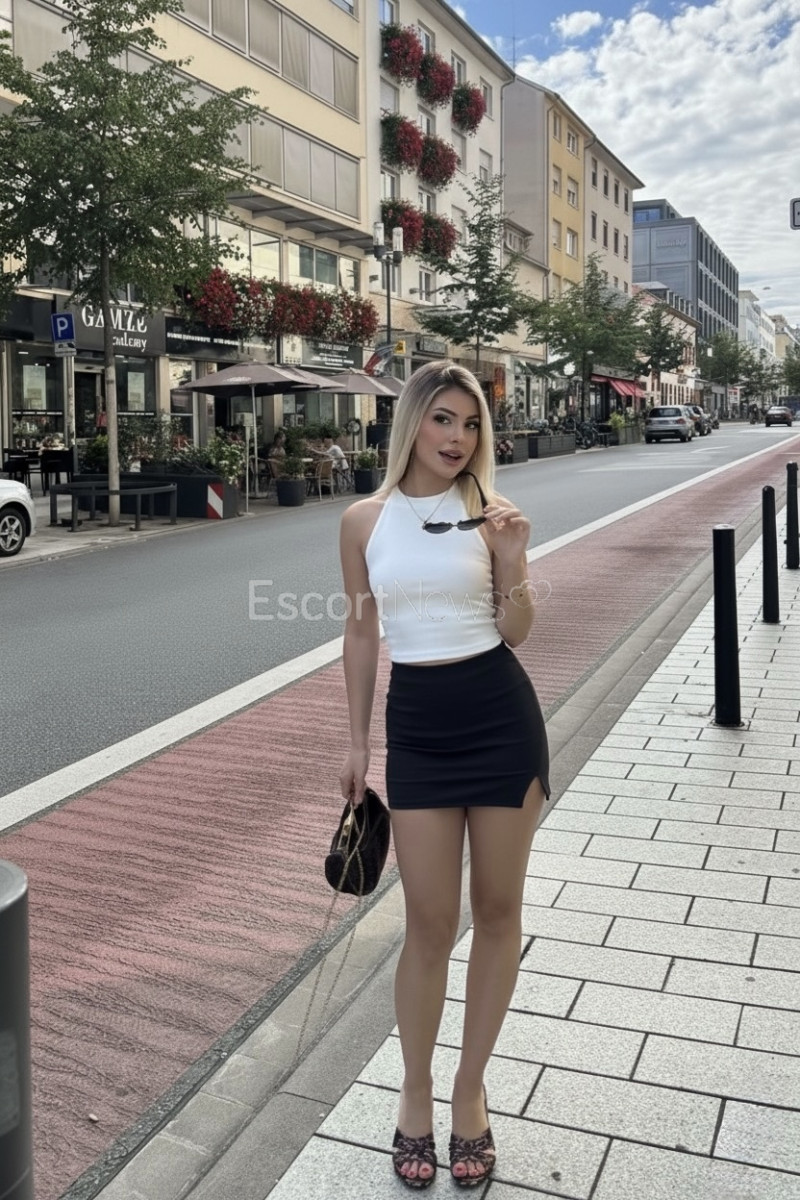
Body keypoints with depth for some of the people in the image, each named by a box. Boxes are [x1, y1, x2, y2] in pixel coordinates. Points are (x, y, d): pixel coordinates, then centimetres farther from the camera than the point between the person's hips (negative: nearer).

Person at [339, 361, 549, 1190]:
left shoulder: (488, 514, -2)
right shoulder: (364, 520, 1)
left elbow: (516, 633, 2)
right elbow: (361, 632, 9)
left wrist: (514, 567, -17)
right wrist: (357, 742, 10)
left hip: (502, 716, 0)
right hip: (417, 723, 0)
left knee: (498, 909, 9)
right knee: (430, 921, 4)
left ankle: (471, 1086, 29)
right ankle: (416, 1092, 28)